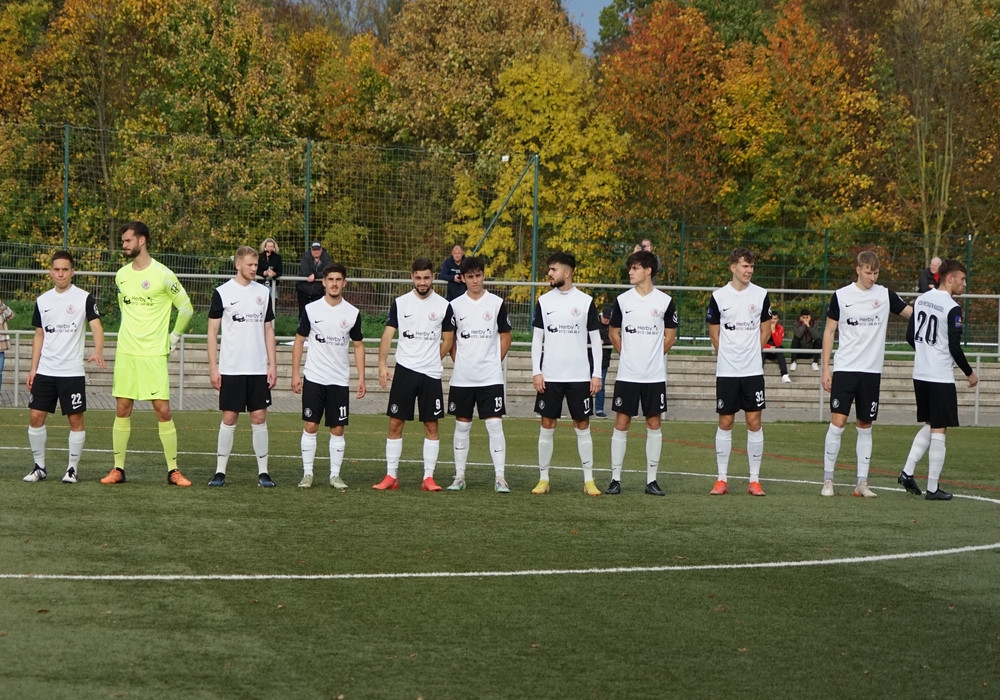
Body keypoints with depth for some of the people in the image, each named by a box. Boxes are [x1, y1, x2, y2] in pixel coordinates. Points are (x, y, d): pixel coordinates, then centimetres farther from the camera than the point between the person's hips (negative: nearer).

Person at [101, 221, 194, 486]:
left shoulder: (162, 275, -8)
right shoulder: (121, 275, 9)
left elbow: (186, 308, -1)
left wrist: (174, 337, 2)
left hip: (154, 354, -5)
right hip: (125, 352, 5)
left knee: (162, 410, -6)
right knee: (122, 409, 4)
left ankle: (173, 470, 0)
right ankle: (118, 469, 10)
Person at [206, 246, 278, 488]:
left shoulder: (263, 292, 9)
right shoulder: (222, 292, -2)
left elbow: (268, 330, 13)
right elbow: (212, 331, 0)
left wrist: (272, 365, 6)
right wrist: (213, 368, -5)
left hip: (259, 368, 3)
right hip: (231, 368, -3)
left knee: (259, 417, 2)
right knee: (229, 418, -1)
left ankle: (263, 472, 6)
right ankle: (220, 471, 5)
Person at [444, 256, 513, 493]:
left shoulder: (497, 303, 1)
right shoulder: (455, 305, 4)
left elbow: (505, 338, 7)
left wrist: (495, 363, 1)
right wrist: (459, 362, 3)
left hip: (491, 377, -2)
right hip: (462, 378, 2)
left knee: (495, 424, -7)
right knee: (462, 425, 7)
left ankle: (499, 477, -5)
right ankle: (459, 476, 14)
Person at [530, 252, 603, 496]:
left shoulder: (586, 301, 1)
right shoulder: (544, 301, 5)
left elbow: (595, 340, 4)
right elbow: (537, 338, 7)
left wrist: (596, 374, -2)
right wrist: (536, 372, -1)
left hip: (580, 376, -1)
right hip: (550, 376, 1)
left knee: (583, 426, 2)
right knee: (547, 426, 2)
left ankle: (589, 480, 7)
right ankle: (543, 479, 9)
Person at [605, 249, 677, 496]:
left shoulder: (665, 301, 0)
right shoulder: (622, 300, 2)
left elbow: (670, 337, 8)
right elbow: (614, 333, 13)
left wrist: (652, 356, 7)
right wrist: (628, 356, 11)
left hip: (655, 375, 0)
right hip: (626, 374, 0)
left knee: (654, 424, 3)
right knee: (621, 423, -1)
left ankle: (651, 480, 9)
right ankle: (615, 479, 4)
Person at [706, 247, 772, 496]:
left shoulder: (761, 295, 2)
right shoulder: (719, 296, 0)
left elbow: (766, 330, 12)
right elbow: (714, 333, 10)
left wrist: (751, 352, 8)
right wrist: (728, 355, 8)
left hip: (753, 370, 0)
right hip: (726, 370, 0)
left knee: (754, 422, -1)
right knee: (725, 422, 3)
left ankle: (754, 480, 5)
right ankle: (722, 479, 9)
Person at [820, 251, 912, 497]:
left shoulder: (885, 295, 5)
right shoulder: (841, 296, 0)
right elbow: (829, 332, 5)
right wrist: (826, 368, 1)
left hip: (871, 371, 2)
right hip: (844, 368, -2)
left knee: (865, 426, 6)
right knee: (837, 422, -8)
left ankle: (862, 482, 10)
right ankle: (828, 479, 0)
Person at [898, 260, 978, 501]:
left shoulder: (921, 300, 8)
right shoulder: (952, 308, -15)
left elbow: (910, 336, 14)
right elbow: (954, 347, -15)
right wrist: (970, 373, -2)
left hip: (920, 374, 7)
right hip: (941, 378, -7)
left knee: (929, 426, 20)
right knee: (938, 431, 0)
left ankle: (907, 472, 9)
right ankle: (933, 488, 4)